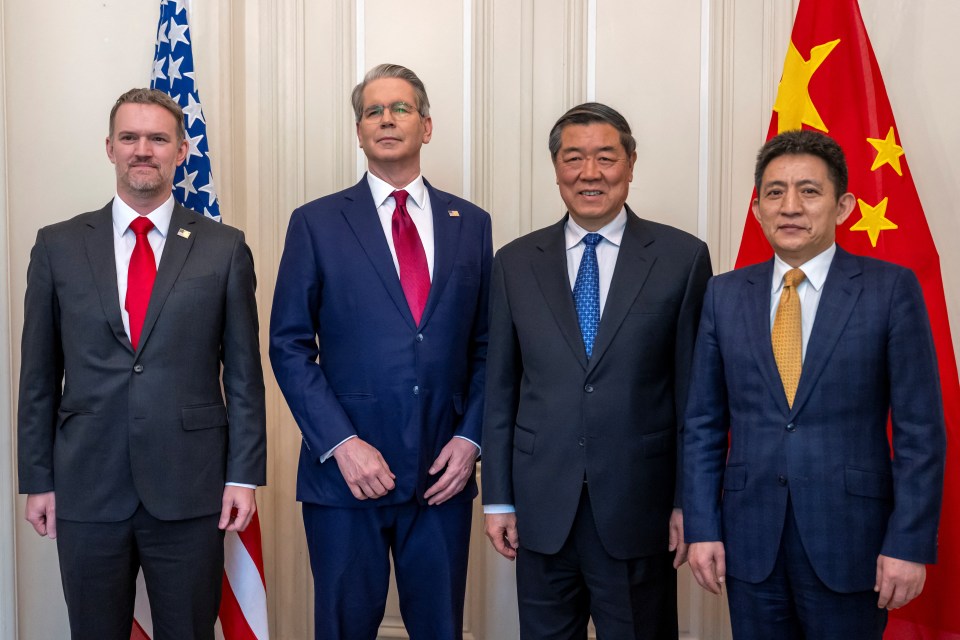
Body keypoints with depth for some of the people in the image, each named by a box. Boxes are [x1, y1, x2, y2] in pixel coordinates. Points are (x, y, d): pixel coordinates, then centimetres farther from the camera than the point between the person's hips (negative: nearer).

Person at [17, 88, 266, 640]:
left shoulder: (225, 248, 1)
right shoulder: (58, 246, 5)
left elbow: (244, 373, 1)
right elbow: (39, 376, 7)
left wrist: (244, 474, -3)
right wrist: (38, 480, 4)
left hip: (191, 491, -1)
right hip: (86, 491, 1)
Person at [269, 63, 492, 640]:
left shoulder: (471, 224, 7)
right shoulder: (317, 223, 0)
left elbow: (486, 344, 9)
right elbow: (289, 346, -3)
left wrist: (470, 438, -3)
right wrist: (340, 444, -12)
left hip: (443, 475, 2)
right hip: (345, 472, -2)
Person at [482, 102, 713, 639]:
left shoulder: (682, 257, -1)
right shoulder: (515, 263, 5)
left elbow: (696, 389, -1)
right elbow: (501, 389, 6)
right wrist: (498, 498, 5)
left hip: (640, 509, -2)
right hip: (542, 510, 2)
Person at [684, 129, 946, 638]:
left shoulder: (891, 288, -3)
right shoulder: (724, 294, 5)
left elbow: (920, 428, -4)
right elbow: (704, 423, 6)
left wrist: (909, 542, -9)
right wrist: (702, 528, 1)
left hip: (850, 539, -2)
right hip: (750, 538, 3)